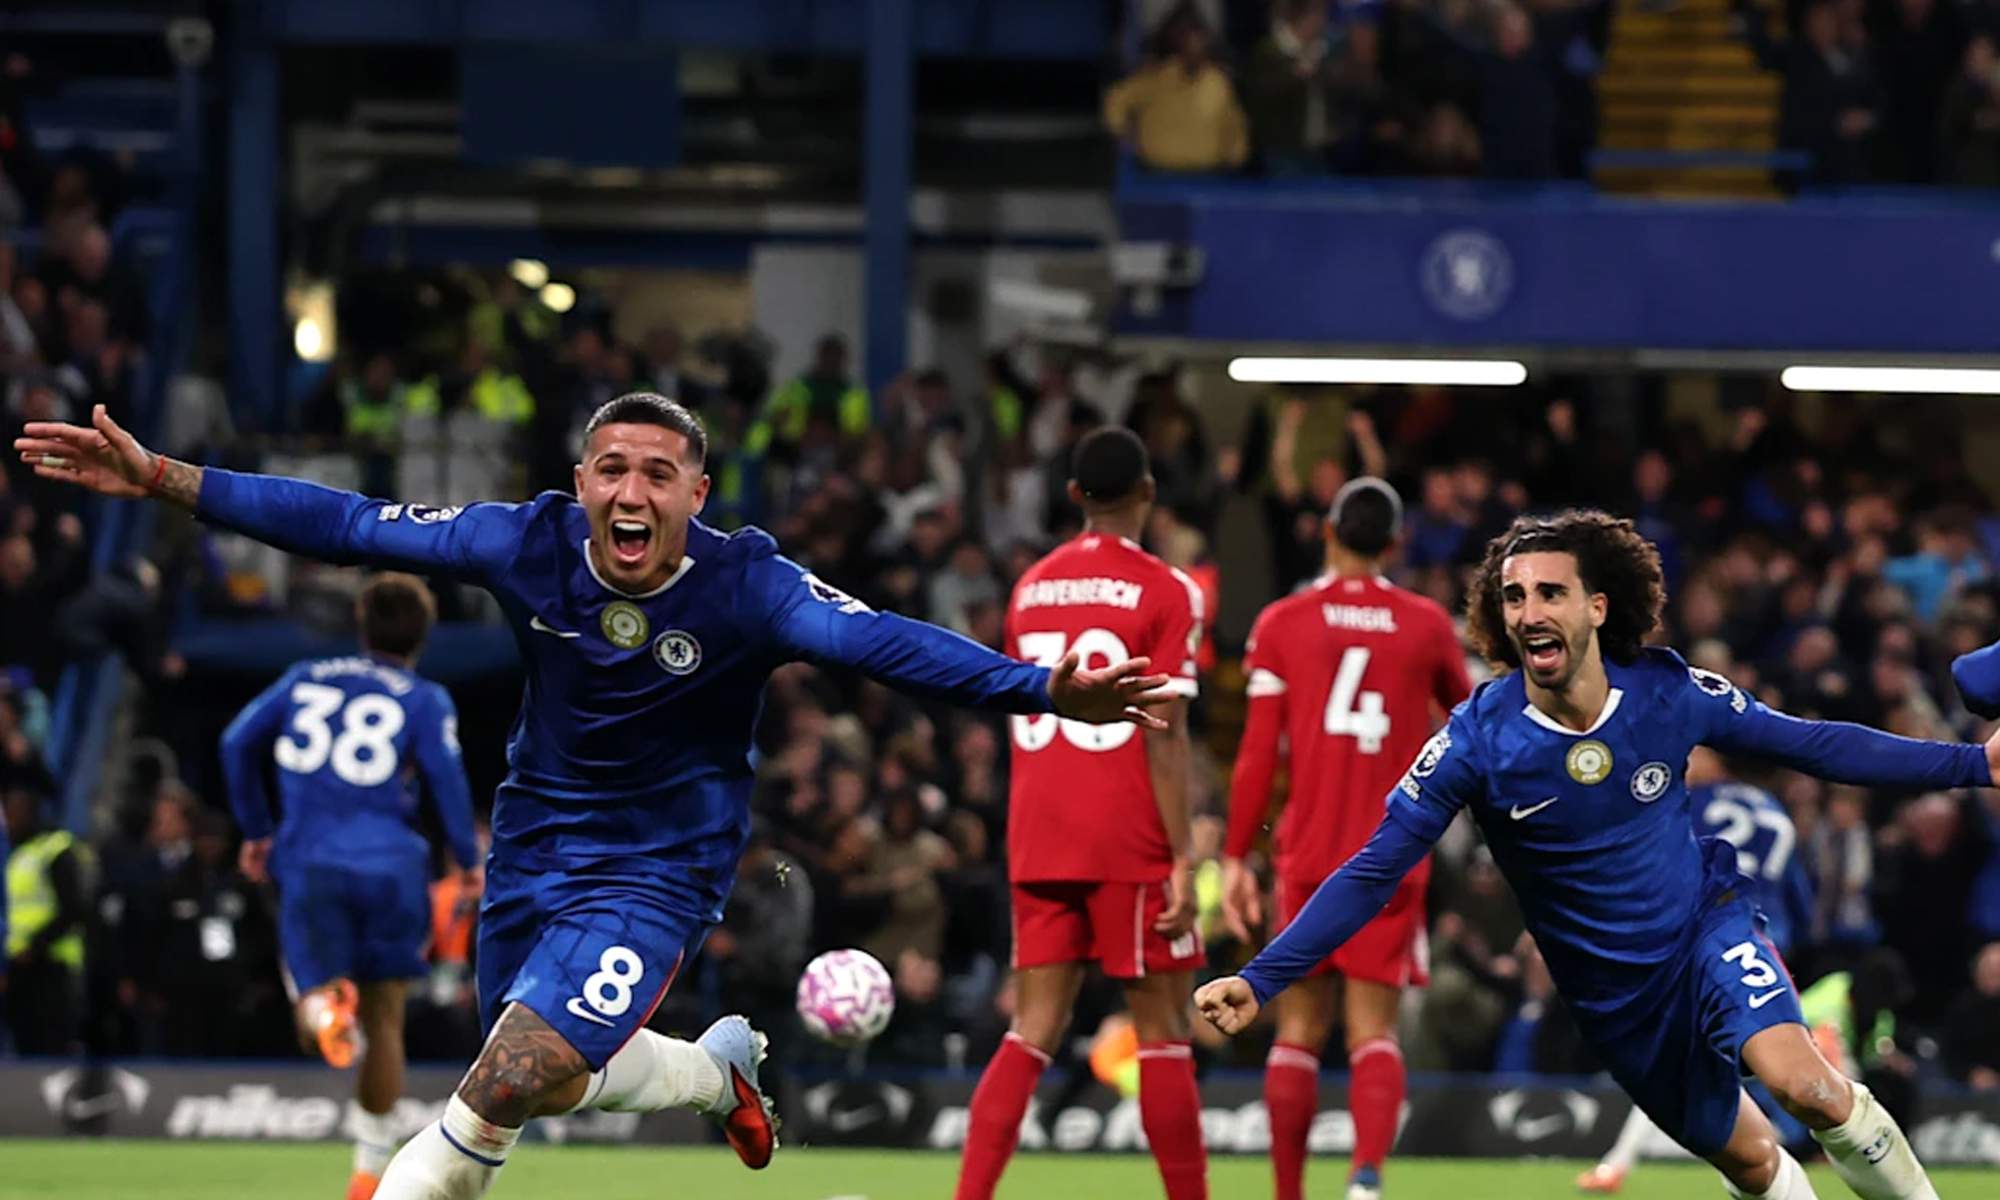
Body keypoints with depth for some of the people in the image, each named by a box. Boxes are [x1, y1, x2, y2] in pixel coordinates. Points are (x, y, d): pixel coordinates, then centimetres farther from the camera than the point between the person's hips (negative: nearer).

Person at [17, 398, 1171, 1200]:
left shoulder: (748, 585, -21)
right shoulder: (533, 542, -13)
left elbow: (883, 641, -31)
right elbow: (350, 525, -9)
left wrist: (1044, 687, -47)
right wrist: (164, 480, -13)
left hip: (657, 872, -5)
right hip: (535, 850, 5)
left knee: (514, 1080, -21)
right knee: (558, 1077, 23)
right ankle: (723, 1067, 53)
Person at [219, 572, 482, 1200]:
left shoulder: (306, 679, 15)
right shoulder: (424, 699, 5)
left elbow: (238, 741, 12)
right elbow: (446, 777, -6)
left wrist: (256, 831, 21)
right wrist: (468, 862, 5)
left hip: (309, 864, 1)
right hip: (389, 865, -1)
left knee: (316, 1020, -1)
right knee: (383, 1017, 13)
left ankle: (325, 1007, -40)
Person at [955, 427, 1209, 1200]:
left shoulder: (1030, 588, 12)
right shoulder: (1165, 592, -6)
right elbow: (1164, 736, -12)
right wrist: (1182, 859, -12)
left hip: (1037, 838, 5)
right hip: (1129, 844, -5)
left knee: (1034, 1030, 4)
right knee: (1163, 1028, 3)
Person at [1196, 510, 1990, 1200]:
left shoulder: (1669, 693, -16)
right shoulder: (1478, 740, -20)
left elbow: (1809, 743, -4)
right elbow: (1373, 873, -17)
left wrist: (1974, 763, -6)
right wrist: (1261, 980, -25)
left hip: (1707, 920, -1)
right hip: (1613, 989, 1)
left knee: (1802, 1083, -27)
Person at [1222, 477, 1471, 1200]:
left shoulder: (1283, 623, 0)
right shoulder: (1427, 625, 3)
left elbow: (1258, 753, -3)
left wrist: (1235, 857, 2)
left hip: (1307, 854, 0)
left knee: (1299, 1031, 7)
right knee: (1374, 1030, -3)